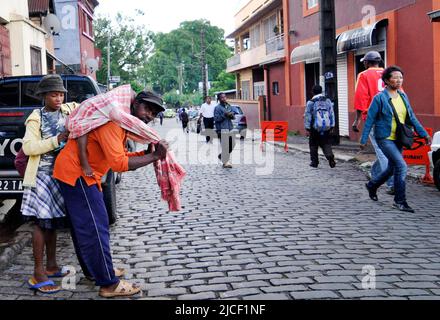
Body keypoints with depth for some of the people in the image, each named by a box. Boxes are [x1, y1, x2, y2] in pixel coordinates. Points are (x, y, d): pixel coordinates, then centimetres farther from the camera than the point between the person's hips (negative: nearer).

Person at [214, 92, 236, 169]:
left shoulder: (229, 106, 16)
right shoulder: (217, 108, -6)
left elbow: (233, 116, 21)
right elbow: (216, 119, -12)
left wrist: (232, 115, -2)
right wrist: (224, 115, -20)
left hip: (230, 128, 7)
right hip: (222, 129, -7)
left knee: (232, 144, 10)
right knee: (225, 146, -8)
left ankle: (222, 156, 30)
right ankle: (226, 162, 1)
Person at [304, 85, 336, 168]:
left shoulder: (310, 103, -6)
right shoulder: (328, 101, 4)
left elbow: (307, 116, -4)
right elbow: (332, 114, 6)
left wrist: (307, 128, 3)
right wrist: (331, 126, 12)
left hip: (315, 128, -2)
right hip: (327, 128, 2)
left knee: (313, 145, 13)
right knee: (327, 144, 7)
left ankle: (314, 162, 16)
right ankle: (330, 156, -18)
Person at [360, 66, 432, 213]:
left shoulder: (403, 96, 8)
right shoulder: (379, 98, -11)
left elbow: (412, 118, 11)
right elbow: (370, 120, -8)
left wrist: (424, 134, 4)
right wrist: (363, 140, -9)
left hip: (398, 140, 7)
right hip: (384, 138, -7)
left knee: (392, 169, 16)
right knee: (401, 166, -16)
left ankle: (372, 185, 42)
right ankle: (400, 201, -5)